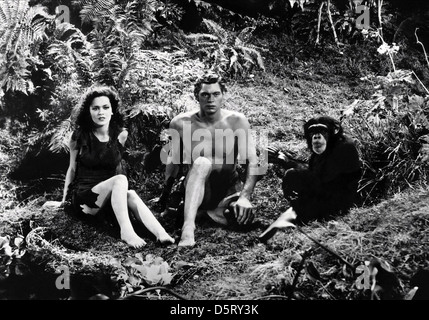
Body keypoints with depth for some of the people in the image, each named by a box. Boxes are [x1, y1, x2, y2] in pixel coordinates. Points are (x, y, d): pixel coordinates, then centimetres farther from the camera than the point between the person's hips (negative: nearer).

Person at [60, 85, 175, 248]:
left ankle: (161, 233, -49)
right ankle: (126, 231, -45)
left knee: (130, 195, -32)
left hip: (110, 201, 3)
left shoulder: (121, 135, 1)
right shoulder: (80, 136, -4)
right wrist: (64, 199, 9)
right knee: (120, 179, -31)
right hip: (83, 201, -3)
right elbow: (72, 169, 6)